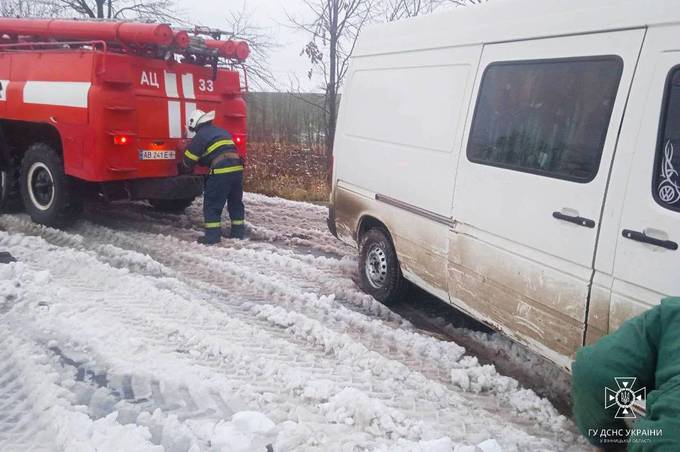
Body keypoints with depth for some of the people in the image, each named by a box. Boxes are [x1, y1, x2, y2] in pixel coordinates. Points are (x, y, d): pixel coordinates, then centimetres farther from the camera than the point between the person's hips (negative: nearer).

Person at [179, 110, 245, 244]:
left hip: (221, 171, -7)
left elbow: (189, 160, 5)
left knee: (212, 205, 2)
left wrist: (182, 170, 26)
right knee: (236, 202, 18)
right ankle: (238, 233, 22)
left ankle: (212, 236, 1)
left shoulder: (200, 136, 2)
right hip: (237, 168, 8)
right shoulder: (221, 132, 26)